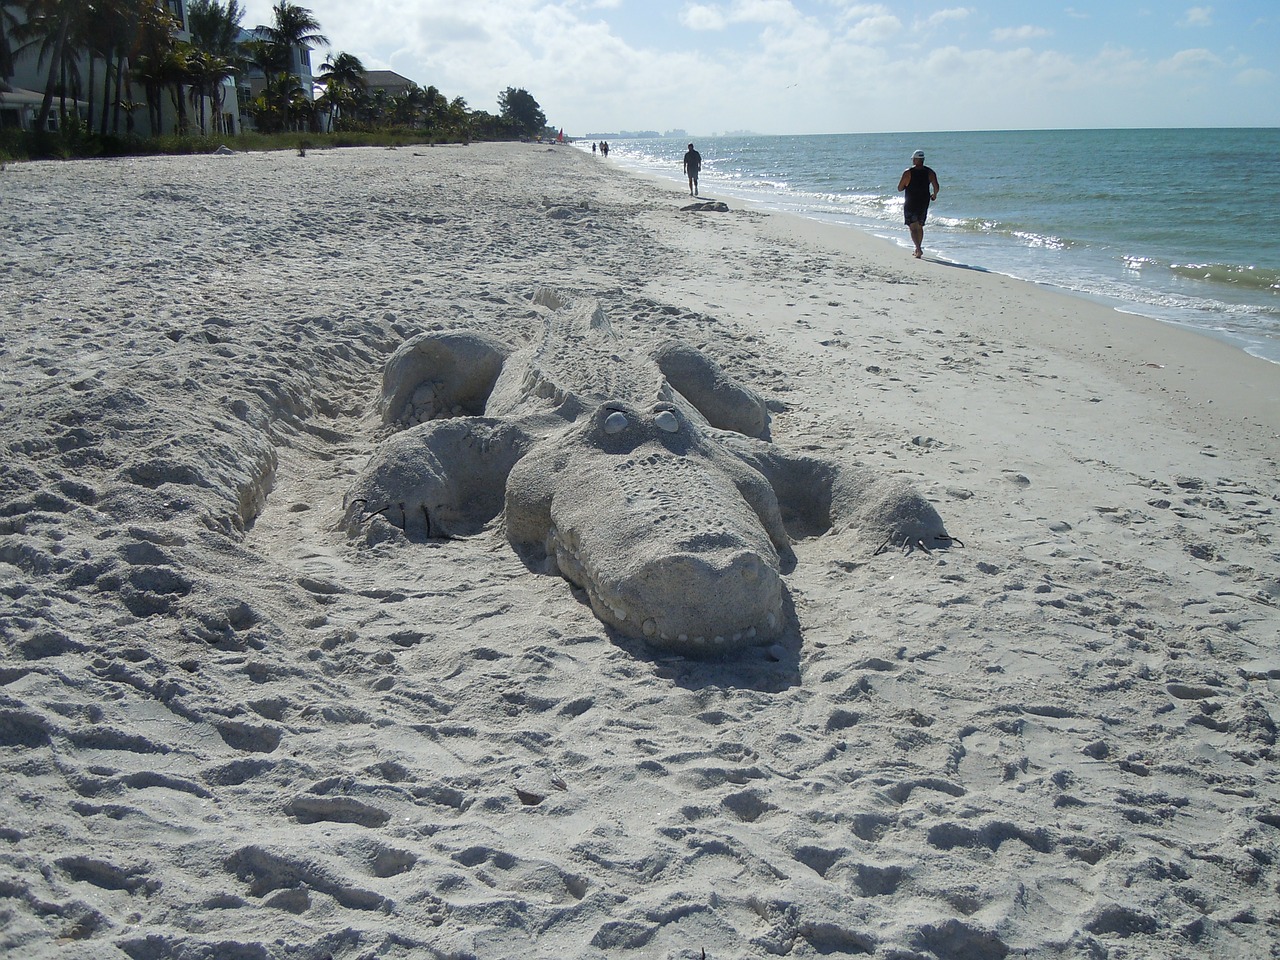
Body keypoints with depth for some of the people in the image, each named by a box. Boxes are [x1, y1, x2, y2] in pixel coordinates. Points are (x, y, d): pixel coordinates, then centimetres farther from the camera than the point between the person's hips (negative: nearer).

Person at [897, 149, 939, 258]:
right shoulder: (930, 172, -1)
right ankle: (918, 249, 27)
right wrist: (934, 195, 13)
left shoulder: (908, 172, -10)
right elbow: (936, 187, -7)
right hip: (924, 203, 4)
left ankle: (918, 249, -21)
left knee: (913, 227, -3)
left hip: (910, 204, -4)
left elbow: (900, 188, -6)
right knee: (920, 226, 19)